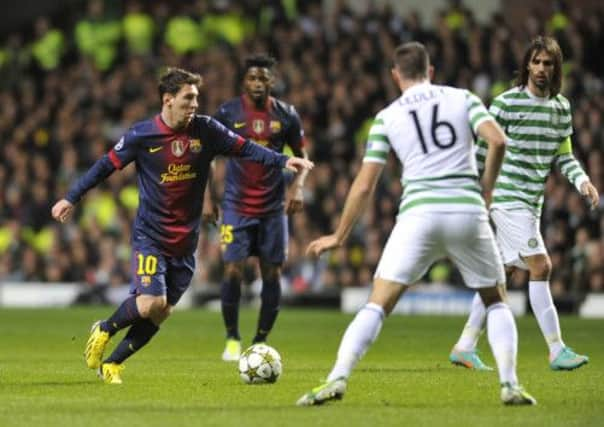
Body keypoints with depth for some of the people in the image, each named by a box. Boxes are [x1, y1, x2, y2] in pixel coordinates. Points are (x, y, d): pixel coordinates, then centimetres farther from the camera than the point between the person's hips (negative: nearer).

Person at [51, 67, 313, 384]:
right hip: (150, 236, -4)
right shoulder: (142, 135, -9)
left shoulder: (205, 130, -2)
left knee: (160, 313, 4)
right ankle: (104, 331, 8)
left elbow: (245, 149, 1)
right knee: (151, 303, -20)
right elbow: (107, 165, 1)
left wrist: (282, 161, -13)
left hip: (185, 240, 4)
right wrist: (71, 198, 1)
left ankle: (111, 363, 19)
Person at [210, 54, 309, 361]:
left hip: (273, 208, 2)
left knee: (272, 275, 2)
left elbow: (301, 156, 11)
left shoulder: (286, 115, 1)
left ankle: (260, 342, 14)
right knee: (233, 271, -10)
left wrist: (297, 186, -7)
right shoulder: (227, 113, -3)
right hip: (237, 207, -2)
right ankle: (232, 339, 7)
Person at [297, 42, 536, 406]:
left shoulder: (387, 117, 12)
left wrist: (339, 237, 19)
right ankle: (510, 385, 5)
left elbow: (364, 187, 10)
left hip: (419, 213, -1)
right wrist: (487, 190, 10)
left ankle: (338, 379, -16)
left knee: (378, 304, -1)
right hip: (467, 211, 1)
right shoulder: (463, 99, 12)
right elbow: (497, 140, -4)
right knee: (496, 301, 19)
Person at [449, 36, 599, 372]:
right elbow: (482, 152, -6)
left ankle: (466, 347, 18)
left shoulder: (562, 107, 10)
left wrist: (582, 180, -1)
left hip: (533, 202, 7)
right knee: (541, 267, -14)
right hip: (508, 197, -7)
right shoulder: (507, 103, -9)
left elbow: (564, 155, 17)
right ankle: (557, 351, -13)